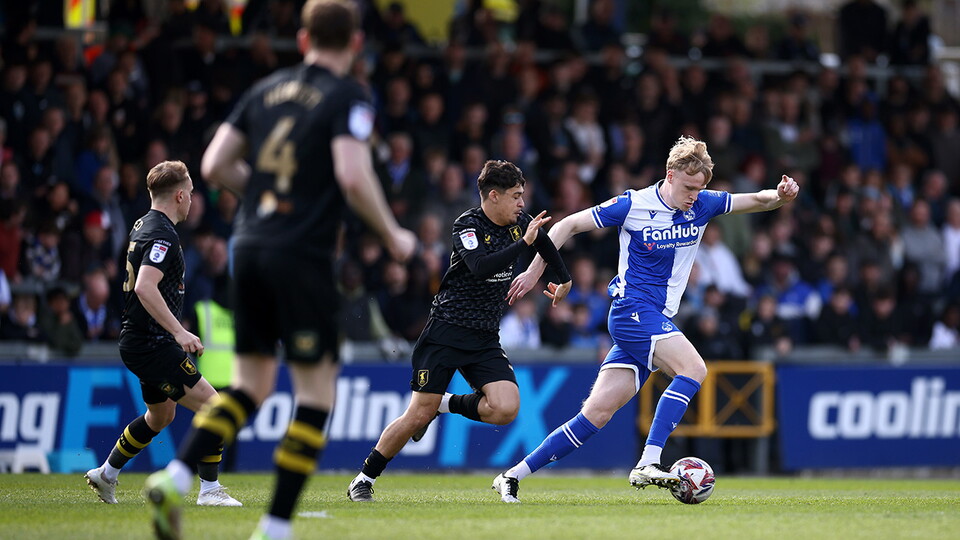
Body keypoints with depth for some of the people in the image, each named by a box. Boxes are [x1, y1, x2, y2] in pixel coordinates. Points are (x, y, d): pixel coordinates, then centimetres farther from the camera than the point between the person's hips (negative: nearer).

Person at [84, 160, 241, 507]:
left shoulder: (142, 226, 13)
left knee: (162, 414, 26)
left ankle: (106, 474, 34)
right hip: (151, 344, -11)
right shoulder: (163, 235, -18)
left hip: (140, 341, 11)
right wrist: (179, 332, -34)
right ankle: (210, 490, -12)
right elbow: (145, 287, -31)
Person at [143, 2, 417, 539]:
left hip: (249, 248, 6)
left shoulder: (266, 91, 12)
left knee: (252, 383, 15)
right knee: (317, 389, 3)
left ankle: (176, 478, -5)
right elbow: (353, 176, -18)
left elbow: (214, 166, 10)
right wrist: (393, 236, -5)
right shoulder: (348, 97, -5)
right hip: (303, 254, -6)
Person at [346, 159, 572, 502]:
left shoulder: (519, 223, 7)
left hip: (486, 339, 6)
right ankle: (365, 479, 9)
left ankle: (446, 405, 10)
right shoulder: (468, 225, -13)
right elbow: (480, 267, -31)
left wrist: (564, 280, 39)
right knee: (418, 416, -8)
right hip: (447, 330, -6)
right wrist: (523, 243, -30)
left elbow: (545, 242, 30)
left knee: (506, 410, -17)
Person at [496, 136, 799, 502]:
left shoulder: (702, 204, 6)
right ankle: (647, 464, -31)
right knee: (693, 368, -26)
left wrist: (781, 196, -13)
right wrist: (534, 272, 0)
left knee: (597, 414, 1)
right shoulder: (632, 205, -8)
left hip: (658, 320, 6)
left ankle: (512, 475, 4)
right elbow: (568, 225, 0)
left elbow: (759, 200, 10)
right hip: (633, 309, -6)